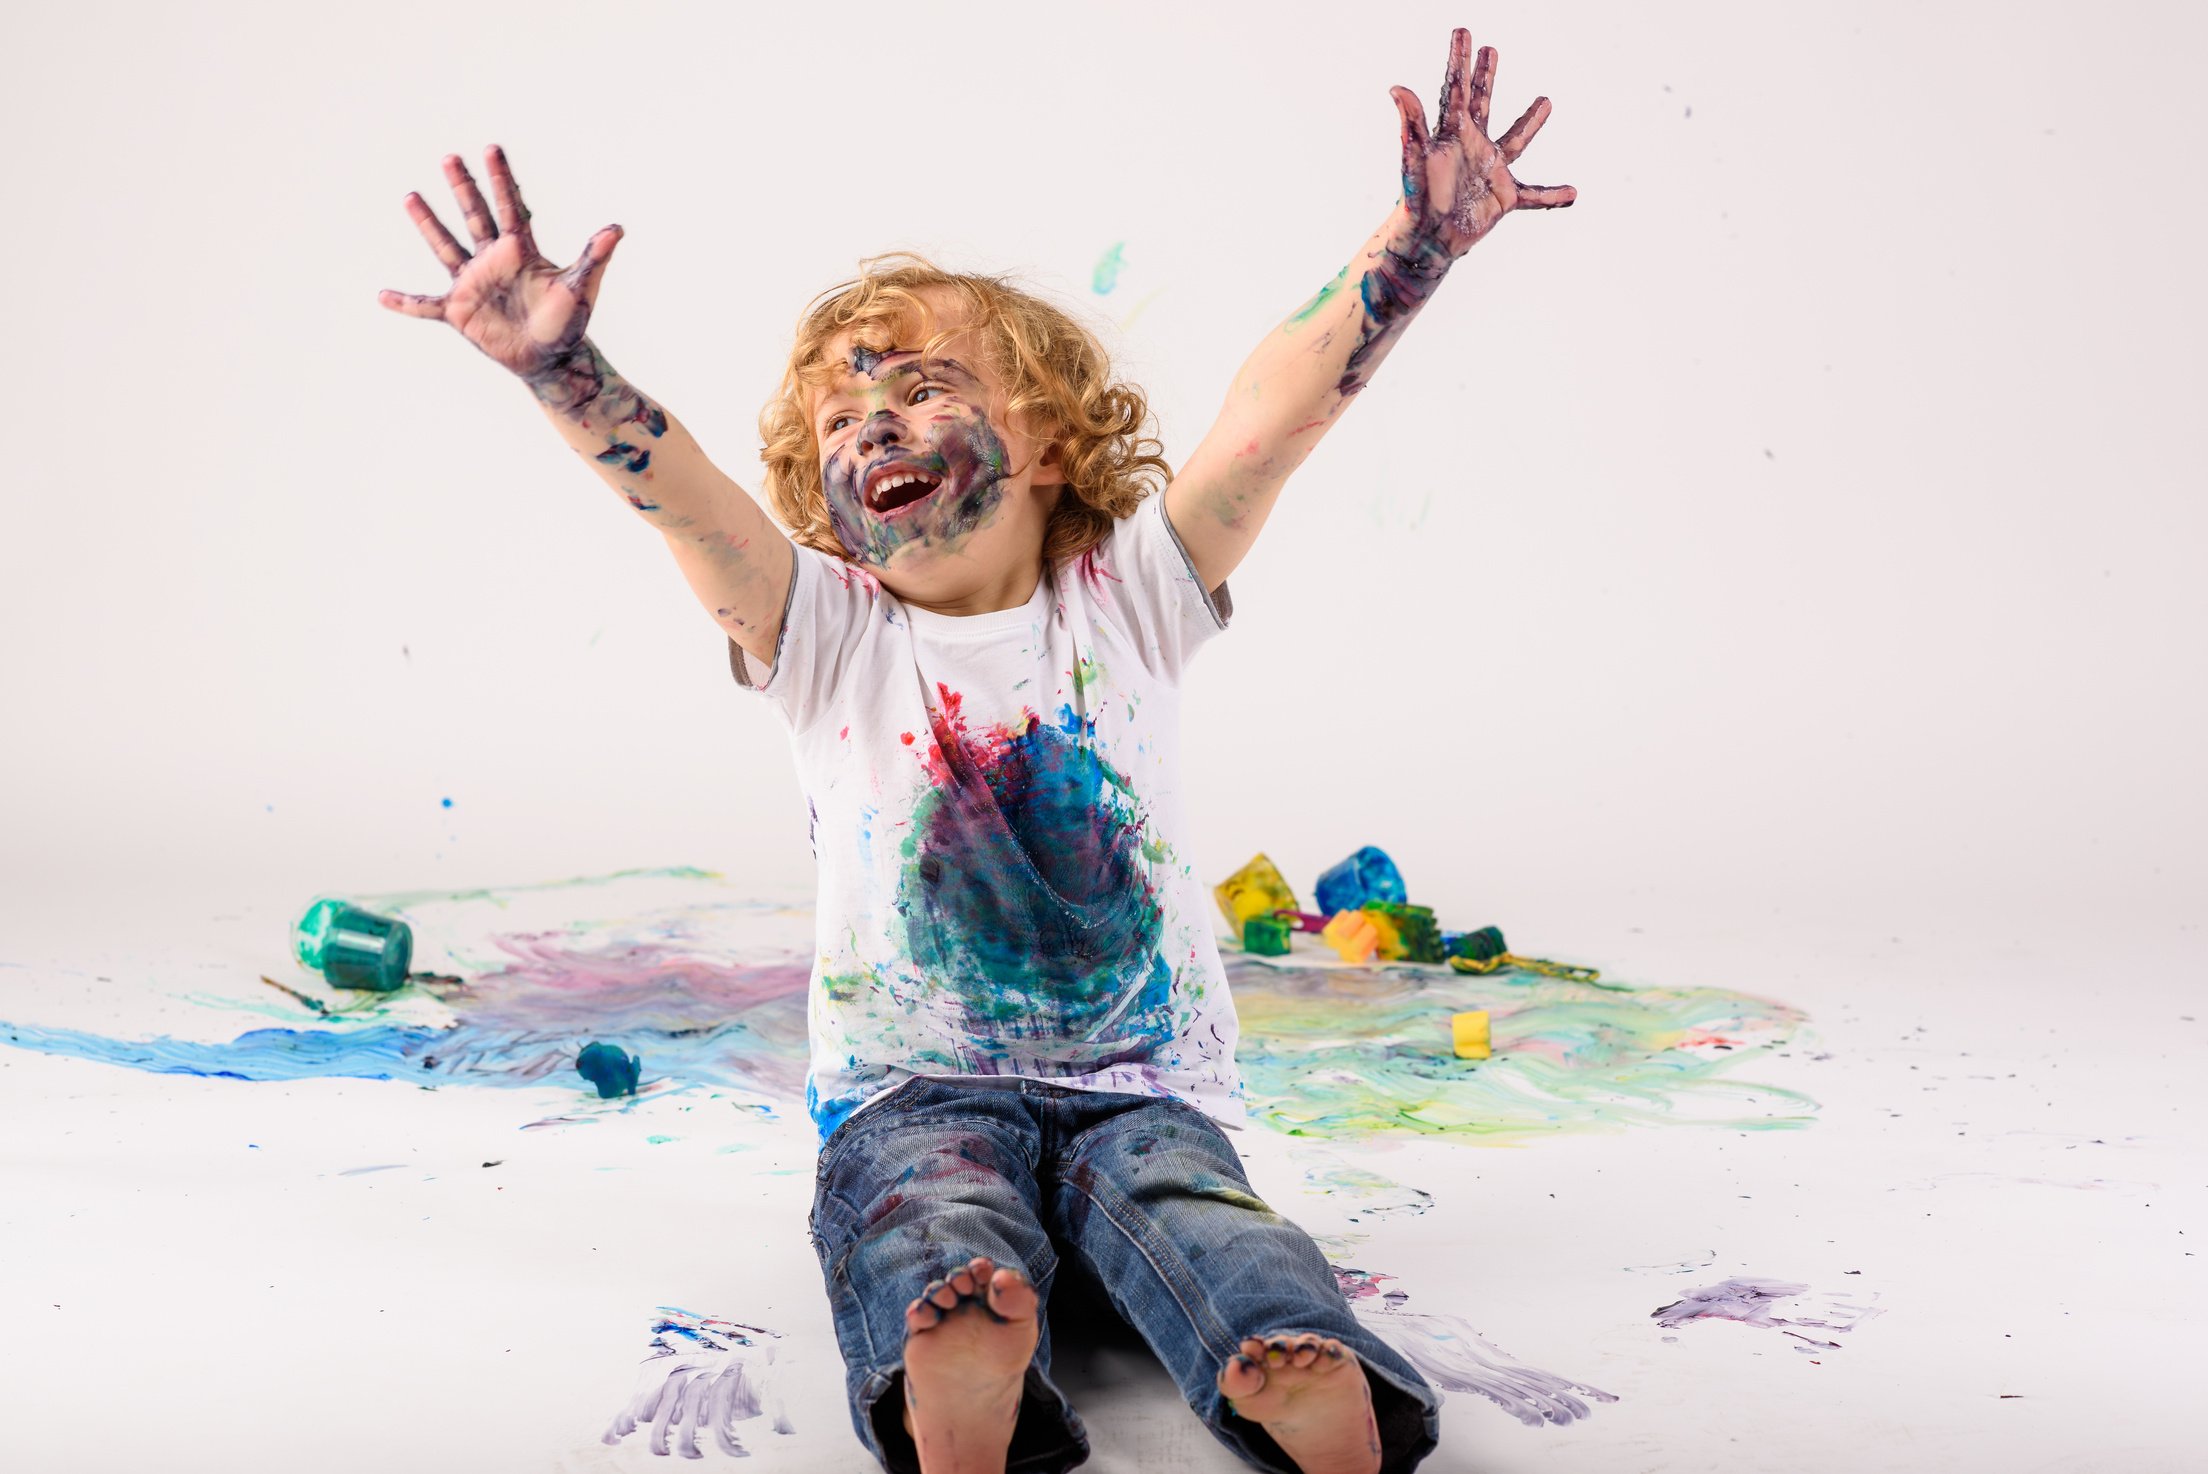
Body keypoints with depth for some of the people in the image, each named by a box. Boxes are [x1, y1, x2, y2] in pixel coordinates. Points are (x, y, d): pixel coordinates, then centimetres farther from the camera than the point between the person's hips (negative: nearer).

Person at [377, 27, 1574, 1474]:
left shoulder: (1129, 599, 5)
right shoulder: (825, 634, 4)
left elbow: (1272, 415, -9)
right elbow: (675, 488, -15)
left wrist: (1417, 243, -22)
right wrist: (559, 366, -34)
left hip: (1144, 1085, 2)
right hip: (915, 1089, -1)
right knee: (938, 1242, -36)